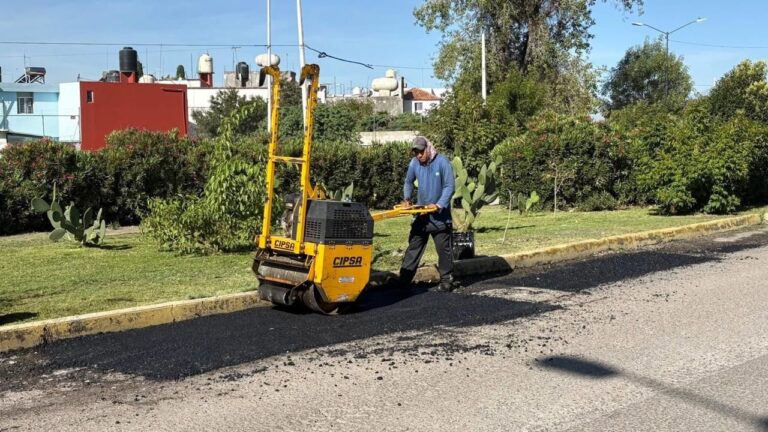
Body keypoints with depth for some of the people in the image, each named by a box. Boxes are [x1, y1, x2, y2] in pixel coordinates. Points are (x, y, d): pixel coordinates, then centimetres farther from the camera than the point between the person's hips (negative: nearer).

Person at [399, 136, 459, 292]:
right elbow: (408, 182, 16)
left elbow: (450, 186, -15)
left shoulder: (442, 162, -14)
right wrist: (406, 199, 3)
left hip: (440, 215, -4)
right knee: (413, 247, 6)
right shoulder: (414, 163, -1)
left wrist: (439, 205, -23)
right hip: (421, 214, 4)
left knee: (444, 249, 4)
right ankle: (404, 280, 10)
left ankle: (447, 280, 14)